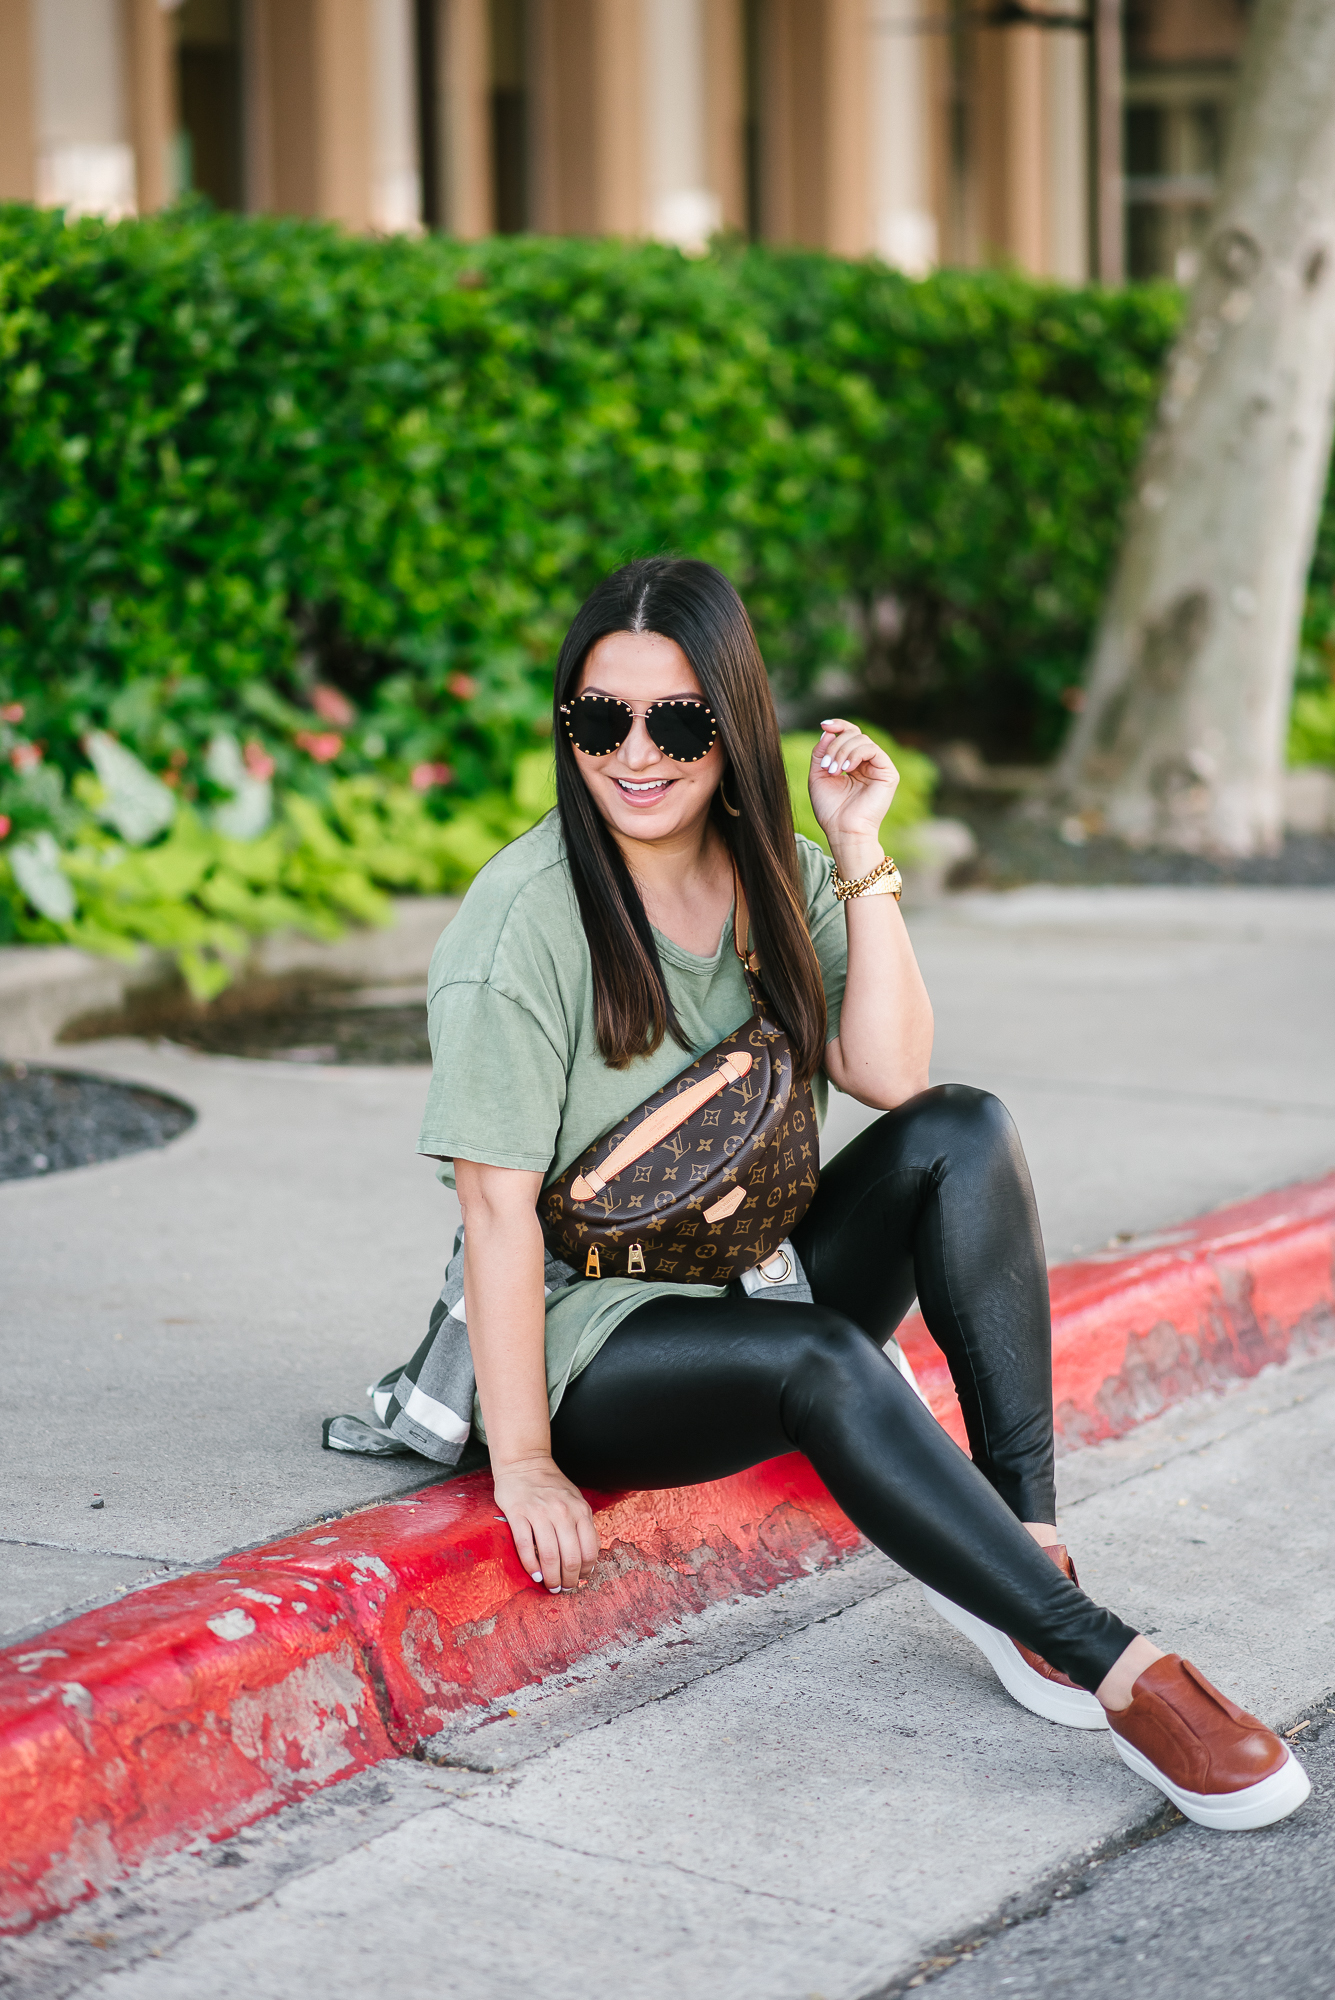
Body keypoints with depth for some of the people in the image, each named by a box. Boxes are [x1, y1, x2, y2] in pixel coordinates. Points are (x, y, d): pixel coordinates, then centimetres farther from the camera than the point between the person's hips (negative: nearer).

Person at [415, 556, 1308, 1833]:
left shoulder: (773, 873, 4)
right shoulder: (529, 916, -15)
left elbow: (892, 1078, -8)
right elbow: (498, 1200, -19)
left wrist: (858, 853, -13)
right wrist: (523, 1465, -22)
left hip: (752, 1282, 6)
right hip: (589, 1339, -6)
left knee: (963, 1132, -18)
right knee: (819, 1360, -35)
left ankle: (1023, 1535, -25)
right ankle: (1115, 1671, -35)